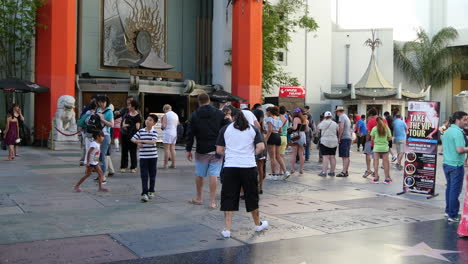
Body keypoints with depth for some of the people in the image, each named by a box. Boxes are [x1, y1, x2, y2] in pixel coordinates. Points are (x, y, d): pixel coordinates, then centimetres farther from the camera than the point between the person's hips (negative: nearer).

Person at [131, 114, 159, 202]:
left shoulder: (154, 132, -2)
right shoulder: (140, 131, 5)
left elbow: (153, 142, -16)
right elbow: (133, 139, 5)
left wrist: (142, 140, -21)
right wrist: (138, 142, -15)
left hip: (153, 156, 0)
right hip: (143, 156, 0)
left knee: (152, 174, 9)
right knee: (144, 175, -4)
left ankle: (151, 191, 23)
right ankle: (144, 193, -5)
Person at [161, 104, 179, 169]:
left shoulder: (166, 115, -8)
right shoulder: (176, 115, 12)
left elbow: (163, 126, -12)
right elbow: (178, 125, 17)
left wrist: (161, 124, 8)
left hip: (168, 133, -7)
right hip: (175, 133, 7)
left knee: (166, 149, -4)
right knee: (172, 149, 11)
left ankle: (165, 165, -3)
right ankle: (173, 164, 11)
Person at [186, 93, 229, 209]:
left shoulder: (194, 115, 0)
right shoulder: (220, 114, 0)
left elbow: (189, 134, -1)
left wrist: (188, 149, 5)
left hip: (201, 150, 0)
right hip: (217, 150, 0)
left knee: (200, 174, 15)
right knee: (214, 175, 0)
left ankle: (199, 198, 28)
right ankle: (212, 202, 0)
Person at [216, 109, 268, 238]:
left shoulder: (225, 129, 6)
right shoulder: (253, 129, 7)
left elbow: (219, 150, 3)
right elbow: (261, 147, -5)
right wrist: (252, 154, 12)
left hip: (230, 167, -1)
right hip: (249, 166, 1)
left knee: (228, 198, 5)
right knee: (251, 196, 15)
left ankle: (227, 229, 2)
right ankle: (258, 224, 31)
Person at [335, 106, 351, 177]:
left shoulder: (341, 117, -7)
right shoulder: (347, 117, 22)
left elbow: (341, 128, -19)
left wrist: (339, 138, -15)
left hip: (344, 138, -10)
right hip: (348, 138, 10)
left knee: (345, 156, -12)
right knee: (346, 156, 10)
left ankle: (344, 172, -15)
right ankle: (346, 171, 12)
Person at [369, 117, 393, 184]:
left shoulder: (374, 128, -3)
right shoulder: (387, 128, 1)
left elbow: (372, 139, -1)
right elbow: (390, 138, 4)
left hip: (376, 147, -1)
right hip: (385, 147, 1)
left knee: (376, 162, 3)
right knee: (385, 162, 6)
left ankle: (376, 178, 1)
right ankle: (387, 178, 9)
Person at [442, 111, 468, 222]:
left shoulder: (447, 131, 11)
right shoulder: (458, 132, -18)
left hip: (446, 163, 9)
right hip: (456, 165, -9)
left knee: (449, 187, 18)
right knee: (455, 190, -2)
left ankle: (448, 211, 27)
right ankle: (453, 216, 3)